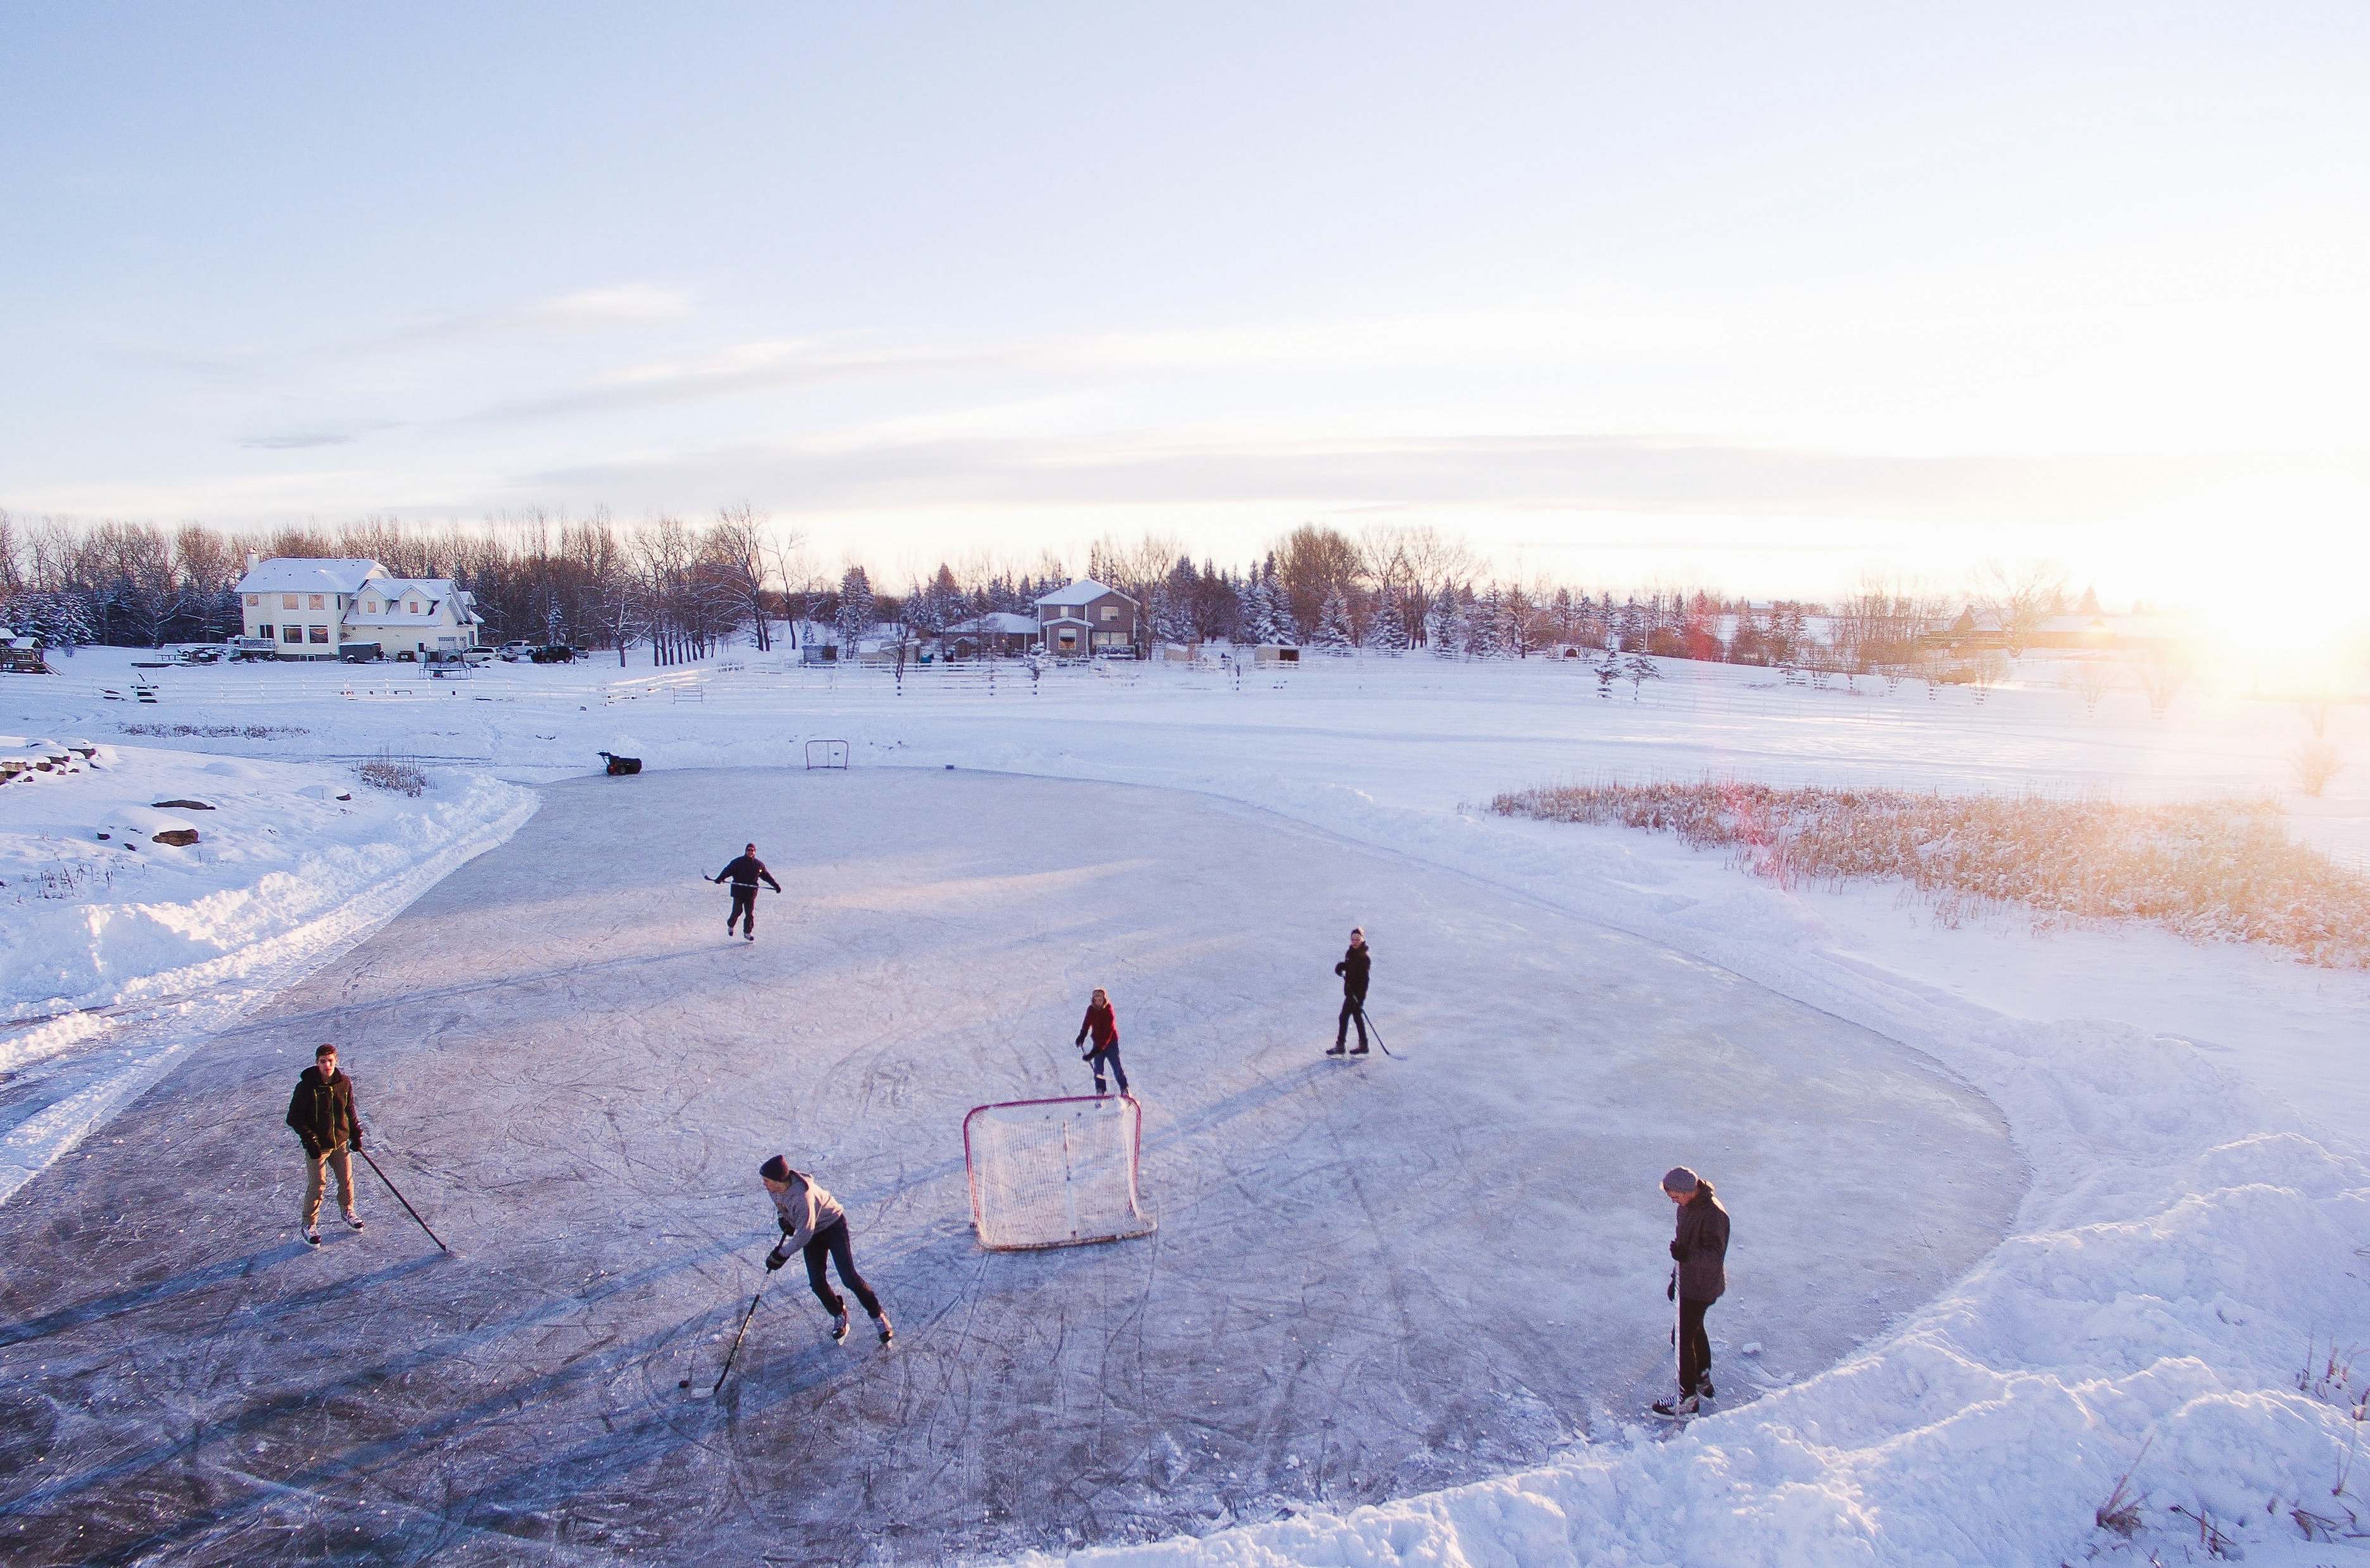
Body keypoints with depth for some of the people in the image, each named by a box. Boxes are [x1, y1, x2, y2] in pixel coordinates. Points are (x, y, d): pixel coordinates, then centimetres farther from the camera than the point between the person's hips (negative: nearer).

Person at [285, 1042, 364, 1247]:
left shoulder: (344, 1083, -3)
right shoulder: (306, 1086, -16)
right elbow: (294, 1118, -11)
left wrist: (355, 1134, 10)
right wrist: (310, 1140, -16)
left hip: (341, 1142, 4)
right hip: (317, 1146, -4)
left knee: (347, 1179, 13)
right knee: (317, 1186, 0)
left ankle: (348, 1211, 36)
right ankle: (309, 1225, 17)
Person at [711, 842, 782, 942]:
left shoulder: (759, 864, 6)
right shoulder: (738, 862, -3)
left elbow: (767, 876, 15)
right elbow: (728, 870, -11)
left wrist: (776, 885, 14)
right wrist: (720, 878, -27)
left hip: (751, 892, 2)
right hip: (738, 891, -2)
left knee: (750, 913, 1)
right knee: (737, 911, -1)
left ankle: (747, 932, 13)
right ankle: (730, 925, 27)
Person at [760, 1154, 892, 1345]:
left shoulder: (802, 1196, -39)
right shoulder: (774, 1186, -16)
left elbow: (804, 1235, -32)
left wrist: (781, 1254, -26)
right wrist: (782, 1217, -4)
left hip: (833, 1225, -7)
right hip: (812, 1232, 7)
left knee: (849, 1277, -13)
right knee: (817, 1282, -2)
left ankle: (877, 1315, 5)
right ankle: (839, 1315, 23)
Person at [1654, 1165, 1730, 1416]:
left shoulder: (1713, 1214, -28)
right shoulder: (1688, 1206, 2)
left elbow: (1715, 1256, -31)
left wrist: (1687, 1255, -48)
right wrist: (1676, 1277, 20)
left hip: (1701, 1287, -9)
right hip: (1689, 1280, 9)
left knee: (1683, 1338, -2)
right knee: (1695, 1330, 24)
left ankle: (1688, 1398, 10)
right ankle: (1703, 1381, 42)